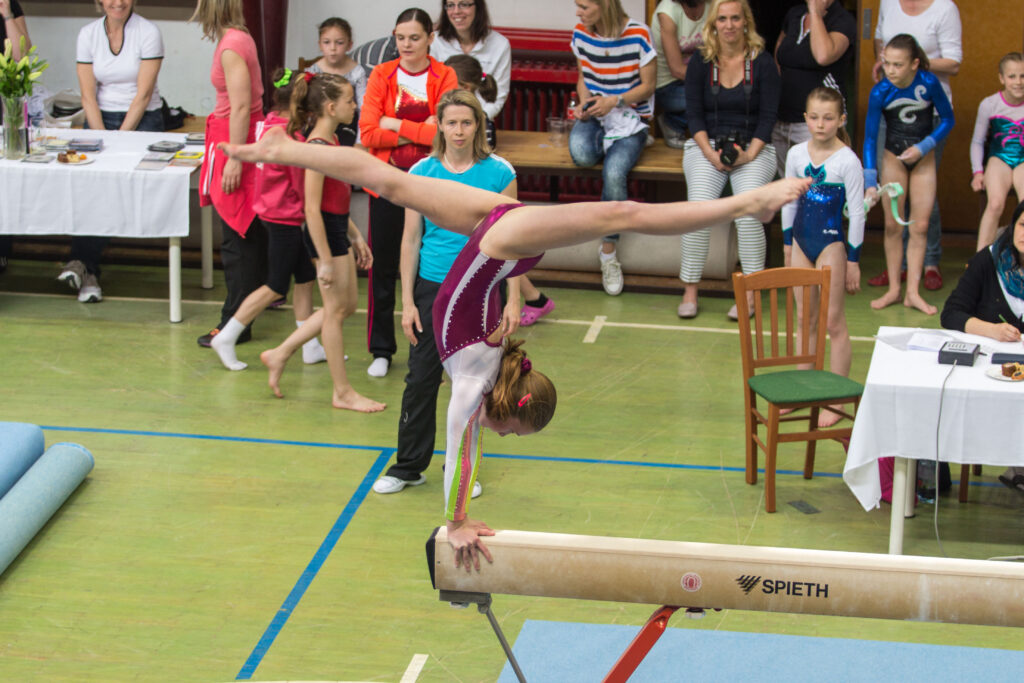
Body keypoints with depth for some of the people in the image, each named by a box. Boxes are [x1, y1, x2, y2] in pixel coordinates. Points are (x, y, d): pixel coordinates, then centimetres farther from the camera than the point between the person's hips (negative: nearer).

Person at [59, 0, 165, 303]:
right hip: (100, 118, 3)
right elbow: (88, 96, 0)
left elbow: (143, 94, -10)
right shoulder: (88, 34, 3)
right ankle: (87, 270, -25)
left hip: (141, 120, -3)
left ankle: (82, 262, -26)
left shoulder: (148, 33, -6)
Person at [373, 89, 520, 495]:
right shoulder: (422, 173, -1)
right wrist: (407, 302, -1)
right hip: (432, 288, 1)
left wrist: (513, 300, -4)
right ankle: (408, 466, 17)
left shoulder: (498, 173, -3)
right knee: (421, 378, 3)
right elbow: (411, 240, 3)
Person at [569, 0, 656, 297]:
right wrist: (584, 102, -6)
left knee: (614, 173, -30)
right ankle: (606, 144, 3)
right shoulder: (580, 33, 2)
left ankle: (608, 251, -15)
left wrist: (614, 101, -20)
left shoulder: (637, 34, -12)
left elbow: (647, 86, -6)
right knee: (581, 154, -35)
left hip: (630, 115, -3)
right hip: (594, 115, 3)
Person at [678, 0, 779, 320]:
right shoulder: (700, 64, 6)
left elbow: (768, 115, 0)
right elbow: (694, 114, 3)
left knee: (748, 208, -27)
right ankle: (689, 290, -18)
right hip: (707, 145, 1)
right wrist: (710, 153, -11)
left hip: (753, 149, -1)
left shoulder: (762, 63, 2)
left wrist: (750, 153, -13)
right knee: (700, 205, -26)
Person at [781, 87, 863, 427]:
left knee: (833, 322, 0)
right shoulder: (796, 154, 3)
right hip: (802, 241, 5)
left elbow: (856, 213, -9)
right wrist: (787, 243, 14)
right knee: (804, 317, 12)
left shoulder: (848, 161, -12)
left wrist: (853, 258, -8)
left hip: (831, 244, -5)